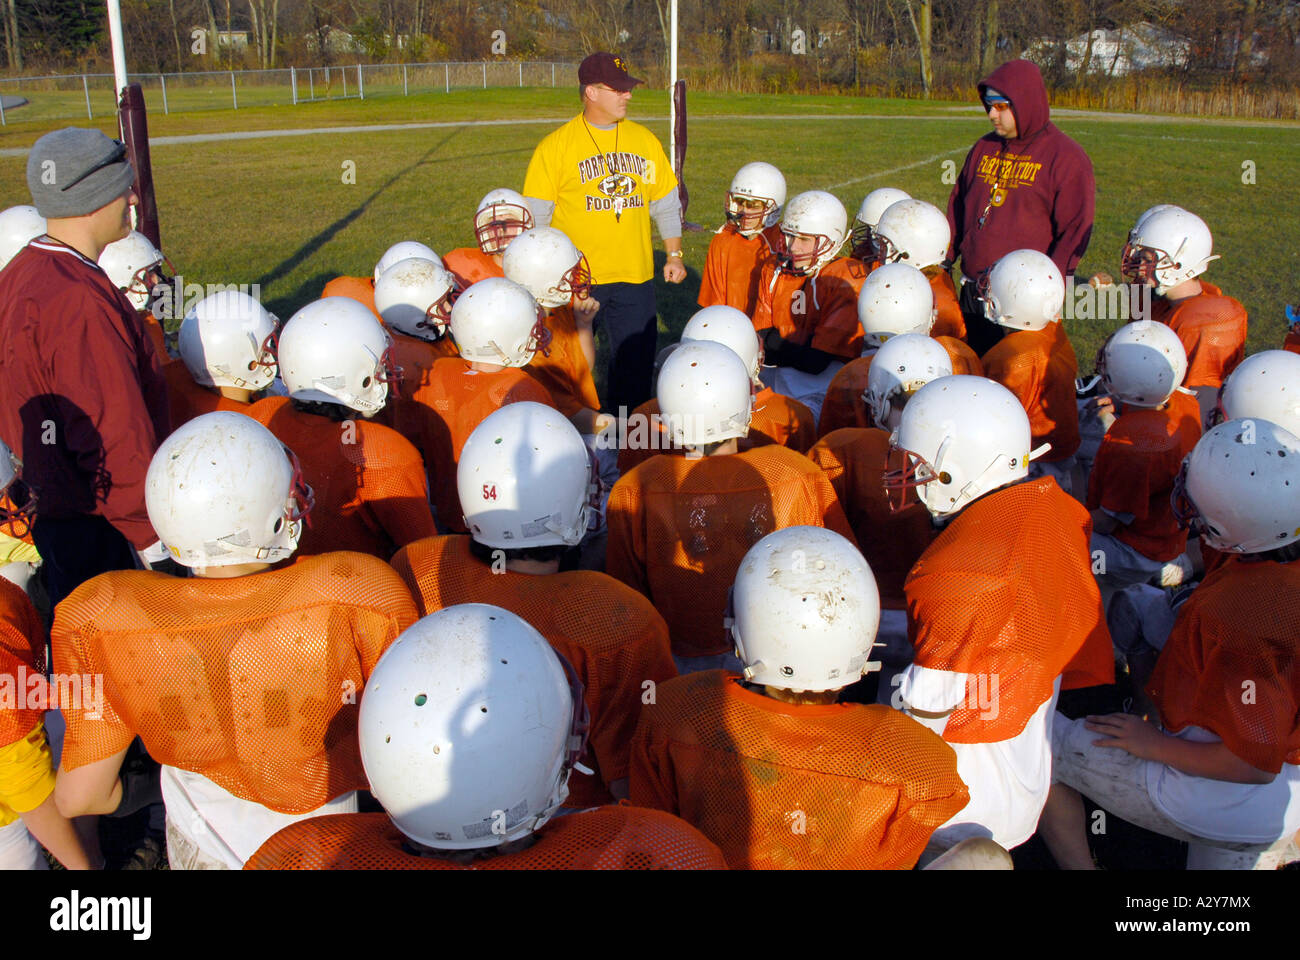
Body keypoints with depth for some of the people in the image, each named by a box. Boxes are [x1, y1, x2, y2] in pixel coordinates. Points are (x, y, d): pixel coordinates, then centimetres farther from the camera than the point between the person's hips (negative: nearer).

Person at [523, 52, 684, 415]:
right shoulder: (555, 146, -4)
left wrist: (674, 254, 9)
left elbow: (665, 204, 16)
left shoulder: (645, 140, 9)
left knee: (634, 362, 7)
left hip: (635, 277, 3)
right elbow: (535, 216, -3)